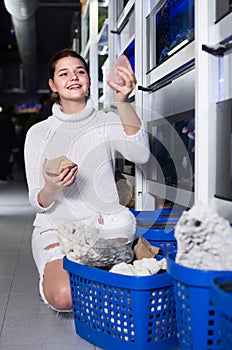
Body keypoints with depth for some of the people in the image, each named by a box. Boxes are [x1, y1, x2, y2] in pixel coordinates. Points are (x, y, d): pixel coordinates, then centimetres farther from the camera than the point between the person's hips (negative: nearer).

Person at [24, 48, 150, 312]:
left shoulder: (107, 122, 2)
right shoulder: (38, 134, 3)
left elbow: (140, 155, -22)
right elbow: (37, 203, 1)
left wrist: (123, 102, -35)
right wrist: (50, 189, -24)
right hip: (56, 226, 0)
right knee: (64, 297, -25)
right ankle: (52, 277, 9)